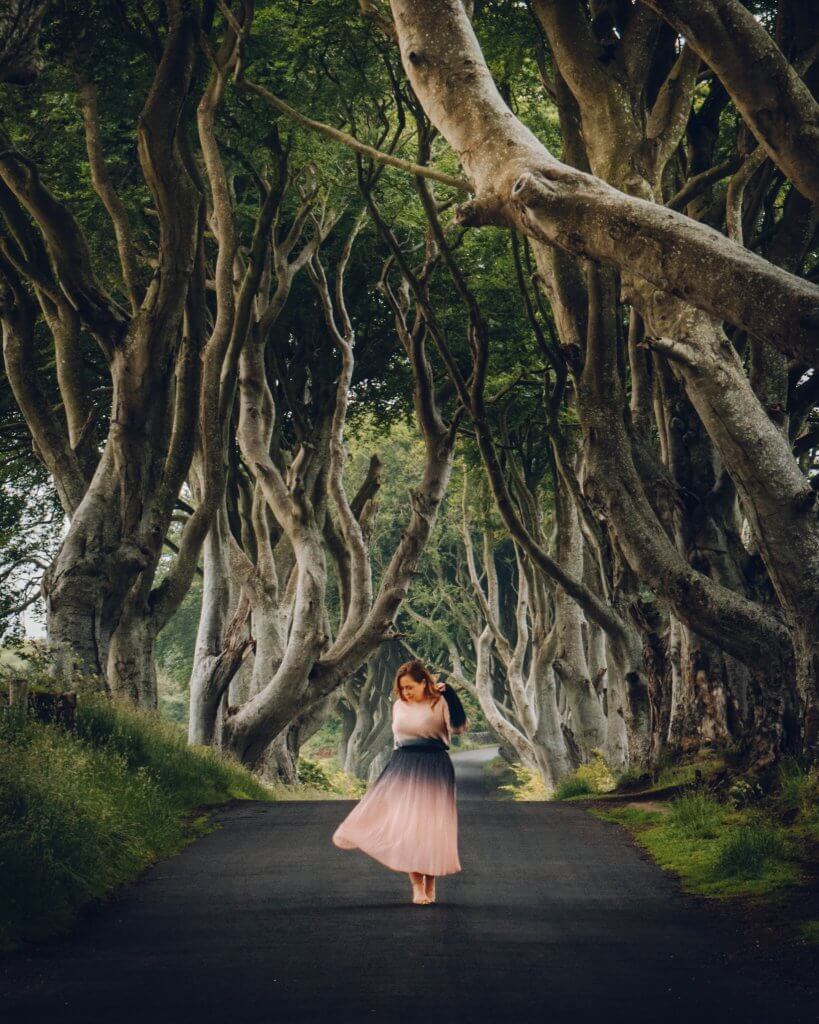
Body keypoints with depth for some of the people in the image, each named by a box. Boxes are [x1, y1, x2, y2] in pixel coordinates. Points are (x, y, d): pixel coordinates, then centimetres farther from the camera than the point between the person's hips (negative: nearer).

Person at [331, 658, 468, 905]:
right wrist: (393, 770, 19)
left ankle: (430, 883, 15)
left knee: (430, 826, 0)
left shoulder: (439, 704, -8)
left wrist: (448, 691, -29)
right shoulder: (399, 705, 8)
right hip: (402, 770, 5)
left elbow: (459, 725, -25)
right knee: (405, 826, 0)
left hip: (433, 771, -5)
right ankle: (417, 885, 8)